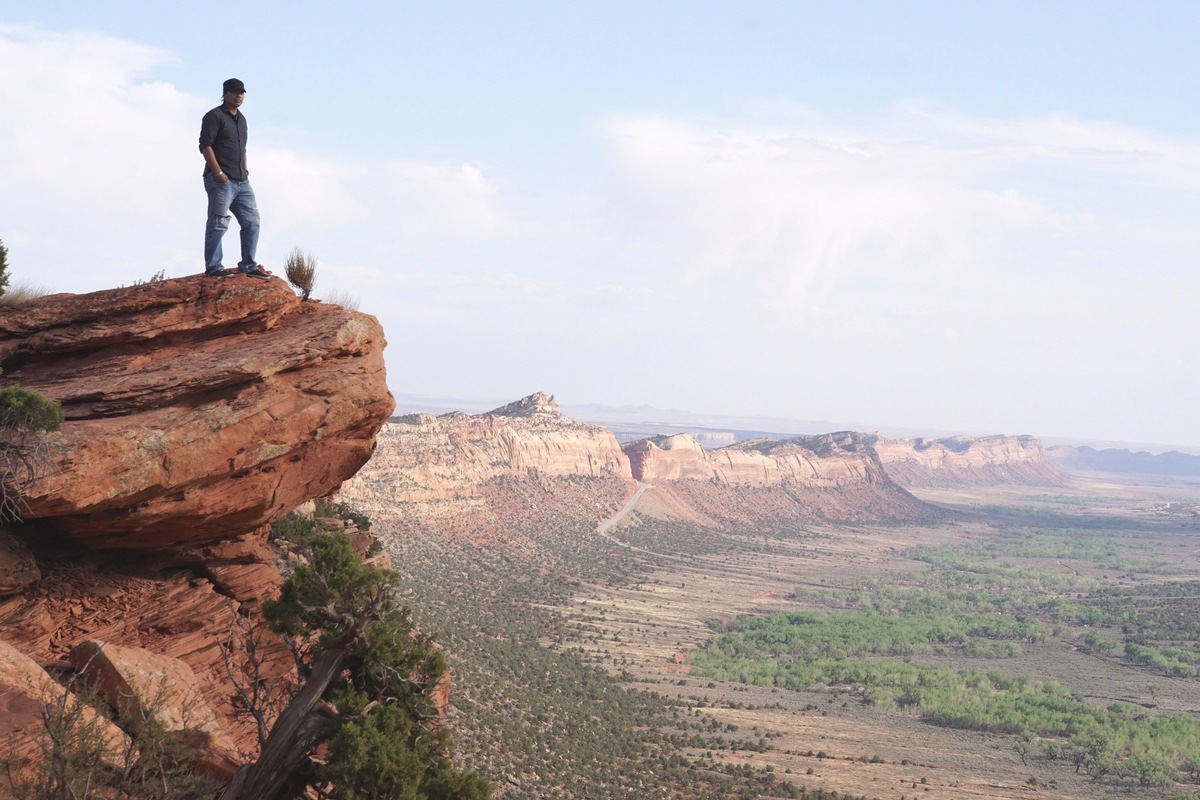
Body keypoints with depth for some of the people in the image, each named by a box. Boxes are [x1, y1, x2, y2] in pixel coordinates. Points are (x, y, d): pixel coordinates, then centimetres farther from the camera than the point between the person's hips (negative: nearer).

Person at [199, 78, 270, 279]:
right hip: (221, 180, -9)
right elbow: (205, 145, -14)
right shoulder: (215, 116, -6)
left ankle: (248, 265, 13)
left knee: (251, 221, 7)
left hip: (241, 181, 9)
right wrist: (218, 173, -19)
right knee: (218, 223, -6)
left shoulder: (241, 119, 21)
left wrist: (245, 169, 15)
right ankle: (213, 267, -2)